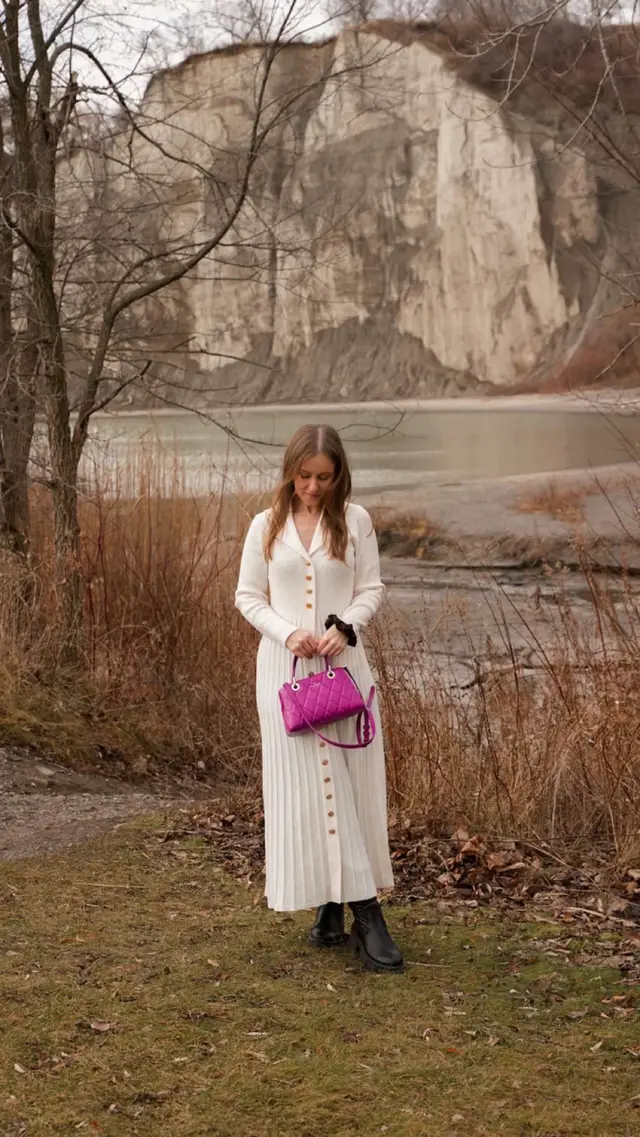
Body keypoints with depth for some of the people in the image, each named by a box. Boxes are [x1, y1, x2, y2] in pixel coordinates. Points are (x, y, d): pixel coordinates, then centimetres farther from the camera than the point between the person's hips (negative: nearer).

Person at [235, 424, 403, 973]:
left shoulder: (354, 520, 3)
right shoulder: (267, 526, 5)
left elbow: (371, 589, 5)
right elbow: (248, 596, 7)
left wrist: (344, 628, -14)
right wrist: (287, 633, -10)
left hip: (342, 662, 0)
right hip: (285, 667, 0)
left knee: (349, 783, -2)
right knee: (304, 786, -3)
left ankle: (343, 908, 5)